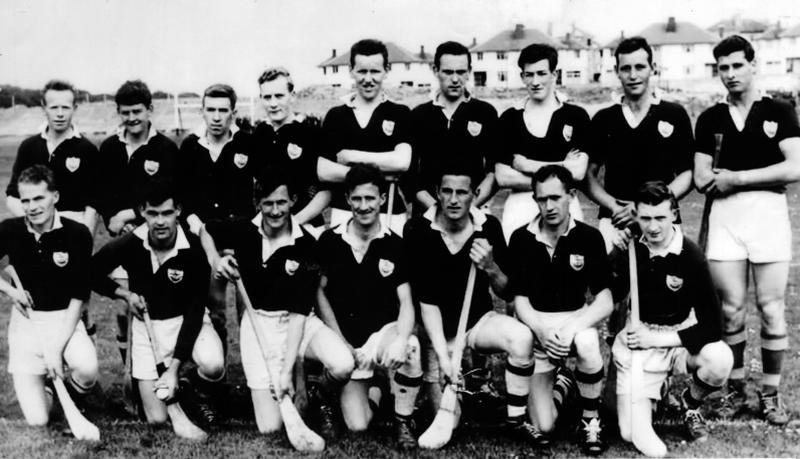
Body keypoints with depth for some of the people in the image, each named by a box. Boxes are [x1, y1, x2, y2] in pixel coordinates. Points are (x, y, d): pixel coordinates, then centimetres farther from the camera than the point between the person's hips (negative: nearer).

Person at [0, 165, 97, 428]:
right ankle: (44, 391, 29)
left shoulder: (77, 235, -11)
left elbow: (78, 299, -10)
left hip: (64, 320, -1)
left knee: (87, 370, -32)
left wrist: (56, 349, -15)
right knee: (37, 421, -9)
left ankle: (74, 405, 5)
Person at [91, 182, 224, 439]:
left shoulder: (193, 249, -21)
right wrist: (125, 293, -14)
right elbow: (91, 273, 2)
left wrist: (174, 368, -24)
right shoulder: (130, 244, -15)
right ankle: (174, 407, 24)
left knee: (214, 367, -33)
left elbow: (195, 311, -19)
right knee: (156, 419, -11)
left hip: (187, 321, -1)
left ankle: (205, 399, 1)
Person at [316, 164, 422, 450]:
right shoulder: (330, 241, -2)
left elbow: (406, 303, -11)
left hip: (385, 330, -1)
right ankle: (373, 392, 27)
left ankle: (403, 421, -11)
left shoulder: (394, 245, -5)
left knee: (411, 347, -39)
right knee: (357, 426, -13)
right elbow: (321, 293, 5)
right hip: (347, 341, 1)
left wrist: (400, 340, -32)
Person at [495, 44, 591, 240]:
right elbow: (502, 177, -1)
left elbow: (578, 172, -6)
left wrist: (528, 165, -5)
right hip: (519, 206, 0)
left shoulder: (576, 116, 4)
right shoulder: (509, 118, 7)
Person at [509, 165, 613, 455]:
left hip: (577, 319, 0)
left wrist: (570, 330, -28)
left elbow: (605, 302, -12)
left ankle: (591, 419, -13)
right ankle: (559, 384, 29)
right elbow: (520, 301, -5)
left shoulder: (589, 237, -8)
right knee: (543, 427, -8)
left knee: (587, 344, -40)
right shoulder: (521, 239, -6)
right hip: (536, 326, 1)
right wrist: (541, 331, -25)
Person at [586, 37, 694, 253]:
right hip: (614, 219, 1)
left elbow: (687, 175, 6)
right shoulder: (603, 120, 11)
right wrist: (615, 207, -8)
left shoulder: (675, 115, 7)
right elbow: (589, 176, 10)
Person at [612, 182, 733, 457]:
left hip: (680, 337, 0)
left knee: (719, 359, -35)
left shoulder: (691, 257, -15)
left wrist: (656, 339, -19)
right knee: (633, 435, -14)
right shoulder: (630, 249, -7)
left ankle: (691, 403, 1)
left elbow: (712, 326, -18)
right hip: (638, 342, 1)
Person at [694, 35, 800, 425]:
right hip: (724, 217, 1)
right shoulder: (709, 119, 10)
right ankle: (735, 388, 18)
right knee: (731, 309, 3)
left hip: (769, 213, -1)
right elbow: (702, 179, 4)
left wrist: (735, 177, -8)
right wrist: (761, 176, -5)